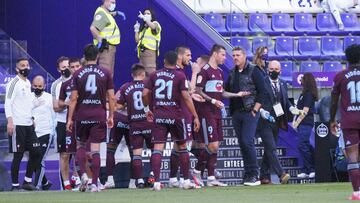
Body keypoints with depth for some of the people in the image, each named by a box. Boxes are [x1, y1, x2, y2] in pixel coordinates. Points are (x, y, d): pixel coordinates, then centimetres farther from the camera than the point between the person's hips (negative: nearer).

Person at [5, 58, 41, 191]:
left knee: (36, 153, 6)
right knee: (18, 156, -5)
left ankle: (27, 181, 16)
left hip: (28, 125, 8)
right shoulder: (14, 83, -9)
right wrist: (10, 121, -24)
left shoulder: (28, 83, 16)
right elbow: (8, 103, -15)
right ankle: (15, 185, 3)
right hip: (17, 125, -8)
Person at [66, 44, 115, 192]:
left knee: (80, 145, 17)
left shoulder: (78, 74, 0)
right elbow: (111, 97, 1)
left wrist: (70, 119, 2)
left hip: (81, 116, 0)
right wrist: (111, 116, 11)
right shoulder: (105, 73, 1)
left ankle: (83, 174, -4)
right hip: (99, 117, 0)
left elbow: (73, 98, -2)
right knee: (95, 149, 1)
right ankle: (94, 184, -3)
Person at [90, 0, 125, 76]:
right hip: (105, 47, -11)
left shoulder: (106, 12, 14)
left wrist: (116, 13, 28)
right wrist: (100, 40, -26)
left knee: (110, 73, 16)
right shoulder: (101, 13, -17)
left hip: (110, 47, 11)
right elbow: (93, 28, -31)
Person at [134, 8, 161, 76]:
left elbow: (153, 27, -23)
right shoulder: (143, 27, 24)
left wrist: (144, 18, -32)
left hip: (150, 50, -7)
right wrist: (136, 30, 10)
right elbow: (137, 40, 20)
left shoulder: (155, 24, 5)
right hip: (142, 51, 7)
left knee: (150, 71, -16)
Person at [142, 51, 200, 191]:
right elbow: (186, 97, -10)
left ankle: (156, 182, -13)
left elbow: (145, 94, 3)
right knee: (182, 147, 12)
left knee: (157, 148, -2)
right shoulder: (180, 76, -4)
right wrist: (195, 116, -7)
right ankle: (186, 181, 14)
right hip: (175, 116, -2)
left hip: (158, 115, 2)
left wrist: (147, 109, 20)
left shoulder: (155, 75, 5)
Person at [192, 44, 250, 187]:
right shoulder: (204, 71, -10)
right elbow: (198, 91, -14)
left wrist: (237, 95, 13)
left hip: (217, 114, 9)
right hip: (206, 113, -9)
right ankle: (196, 171, 2)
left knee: (215, 146, 7)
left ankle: (211, 178, 9)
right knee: (212, 146, -12)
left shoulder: (220, 72, 17)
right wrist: (213, 101, -20)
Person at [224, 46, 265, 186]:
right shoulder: (232, 73, 15)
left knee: (247, 142, -15)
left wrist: (255, 109, -11)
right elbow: (226, 91, 17)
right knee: (242, 143, 7)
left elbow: (262, 92, -7)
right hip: (236, 113, 7)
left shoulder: (253, 71, -3)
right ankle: (248, 174, 11)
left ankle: (254, 175, -12)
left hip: (250, 113, -7)